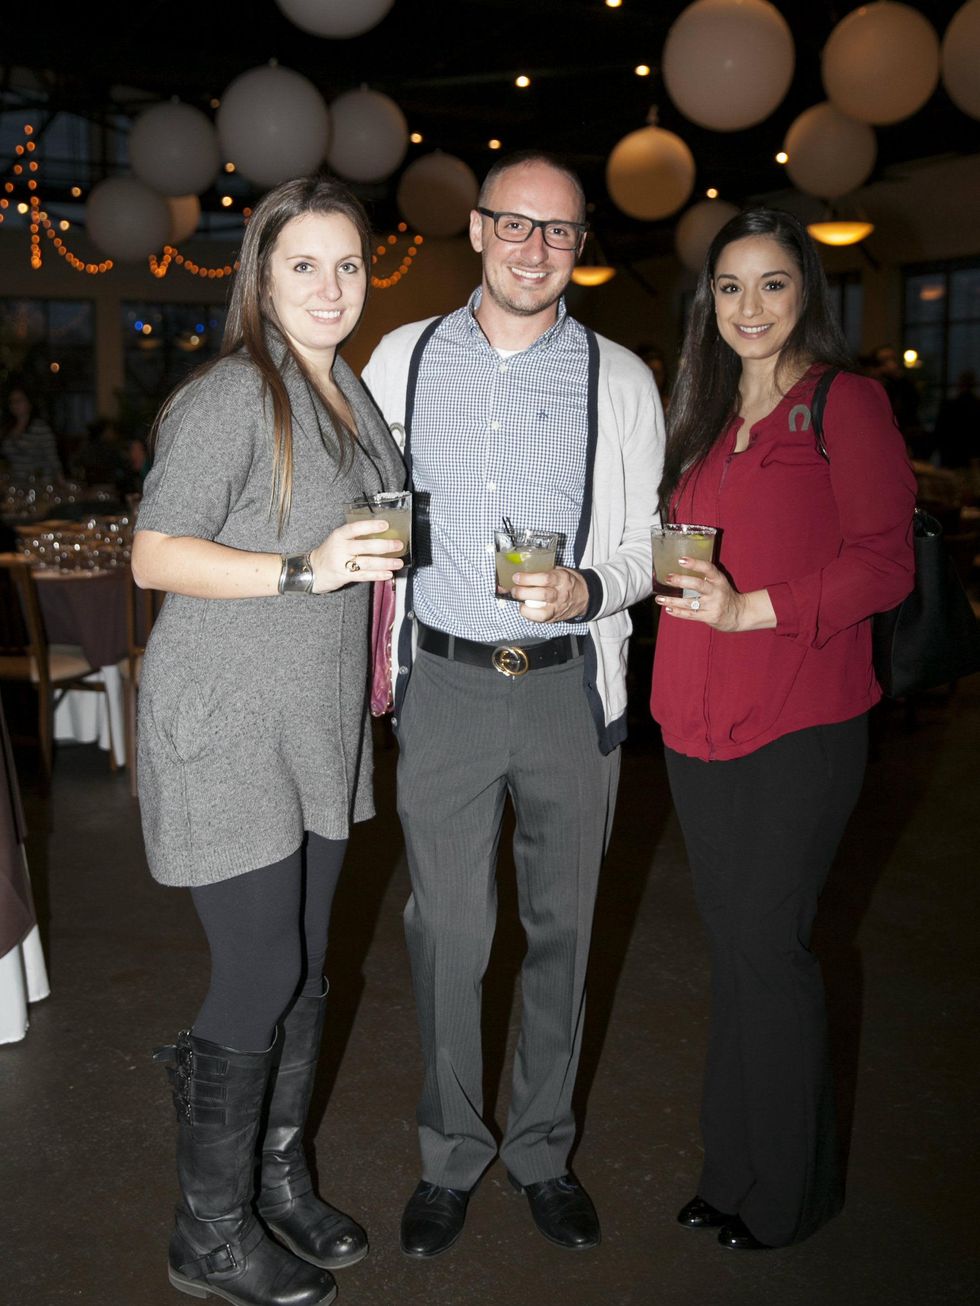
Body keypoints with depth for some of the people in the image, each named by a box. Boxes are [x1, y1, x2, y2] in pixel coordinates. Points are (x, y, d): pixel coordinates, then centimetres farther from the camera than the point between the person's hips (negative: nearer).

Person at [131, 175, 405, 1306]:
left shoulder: (350, 393, 13)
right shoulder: (232, 397, -13)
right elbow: (154, 556, -17)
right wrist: (302, 571, -25)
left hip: (319, 723, 8)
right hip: (228, 726, -8)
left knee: (304, 965, 14)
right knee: (260, 976, -3)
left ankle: (278, 1175, 33)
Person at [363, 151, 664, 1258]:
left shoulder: (620, 380, 3)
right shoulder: (402, 359, 5)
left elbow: (644, 541, 5)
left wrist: (589, 588, -17)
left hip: (570, 685, 0)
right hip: (443, 682, 0)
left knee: (562, 927, 11)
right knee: (446, 930, 6)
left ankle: (542, 1151, 31)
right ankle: (451, 1155, 28)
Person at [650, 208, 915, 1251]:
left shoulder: (845, 403, -4)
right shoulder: (703, 416, 16)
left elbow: (885, 564, -11)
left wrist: (753, 608, -20)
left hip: (800, 724, -6)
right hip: (698, 721, 6)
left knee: (767, 946, -1)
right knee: (730, 942, 13)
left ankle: (787, 1188, 19)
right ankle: (733, 1166, 28)